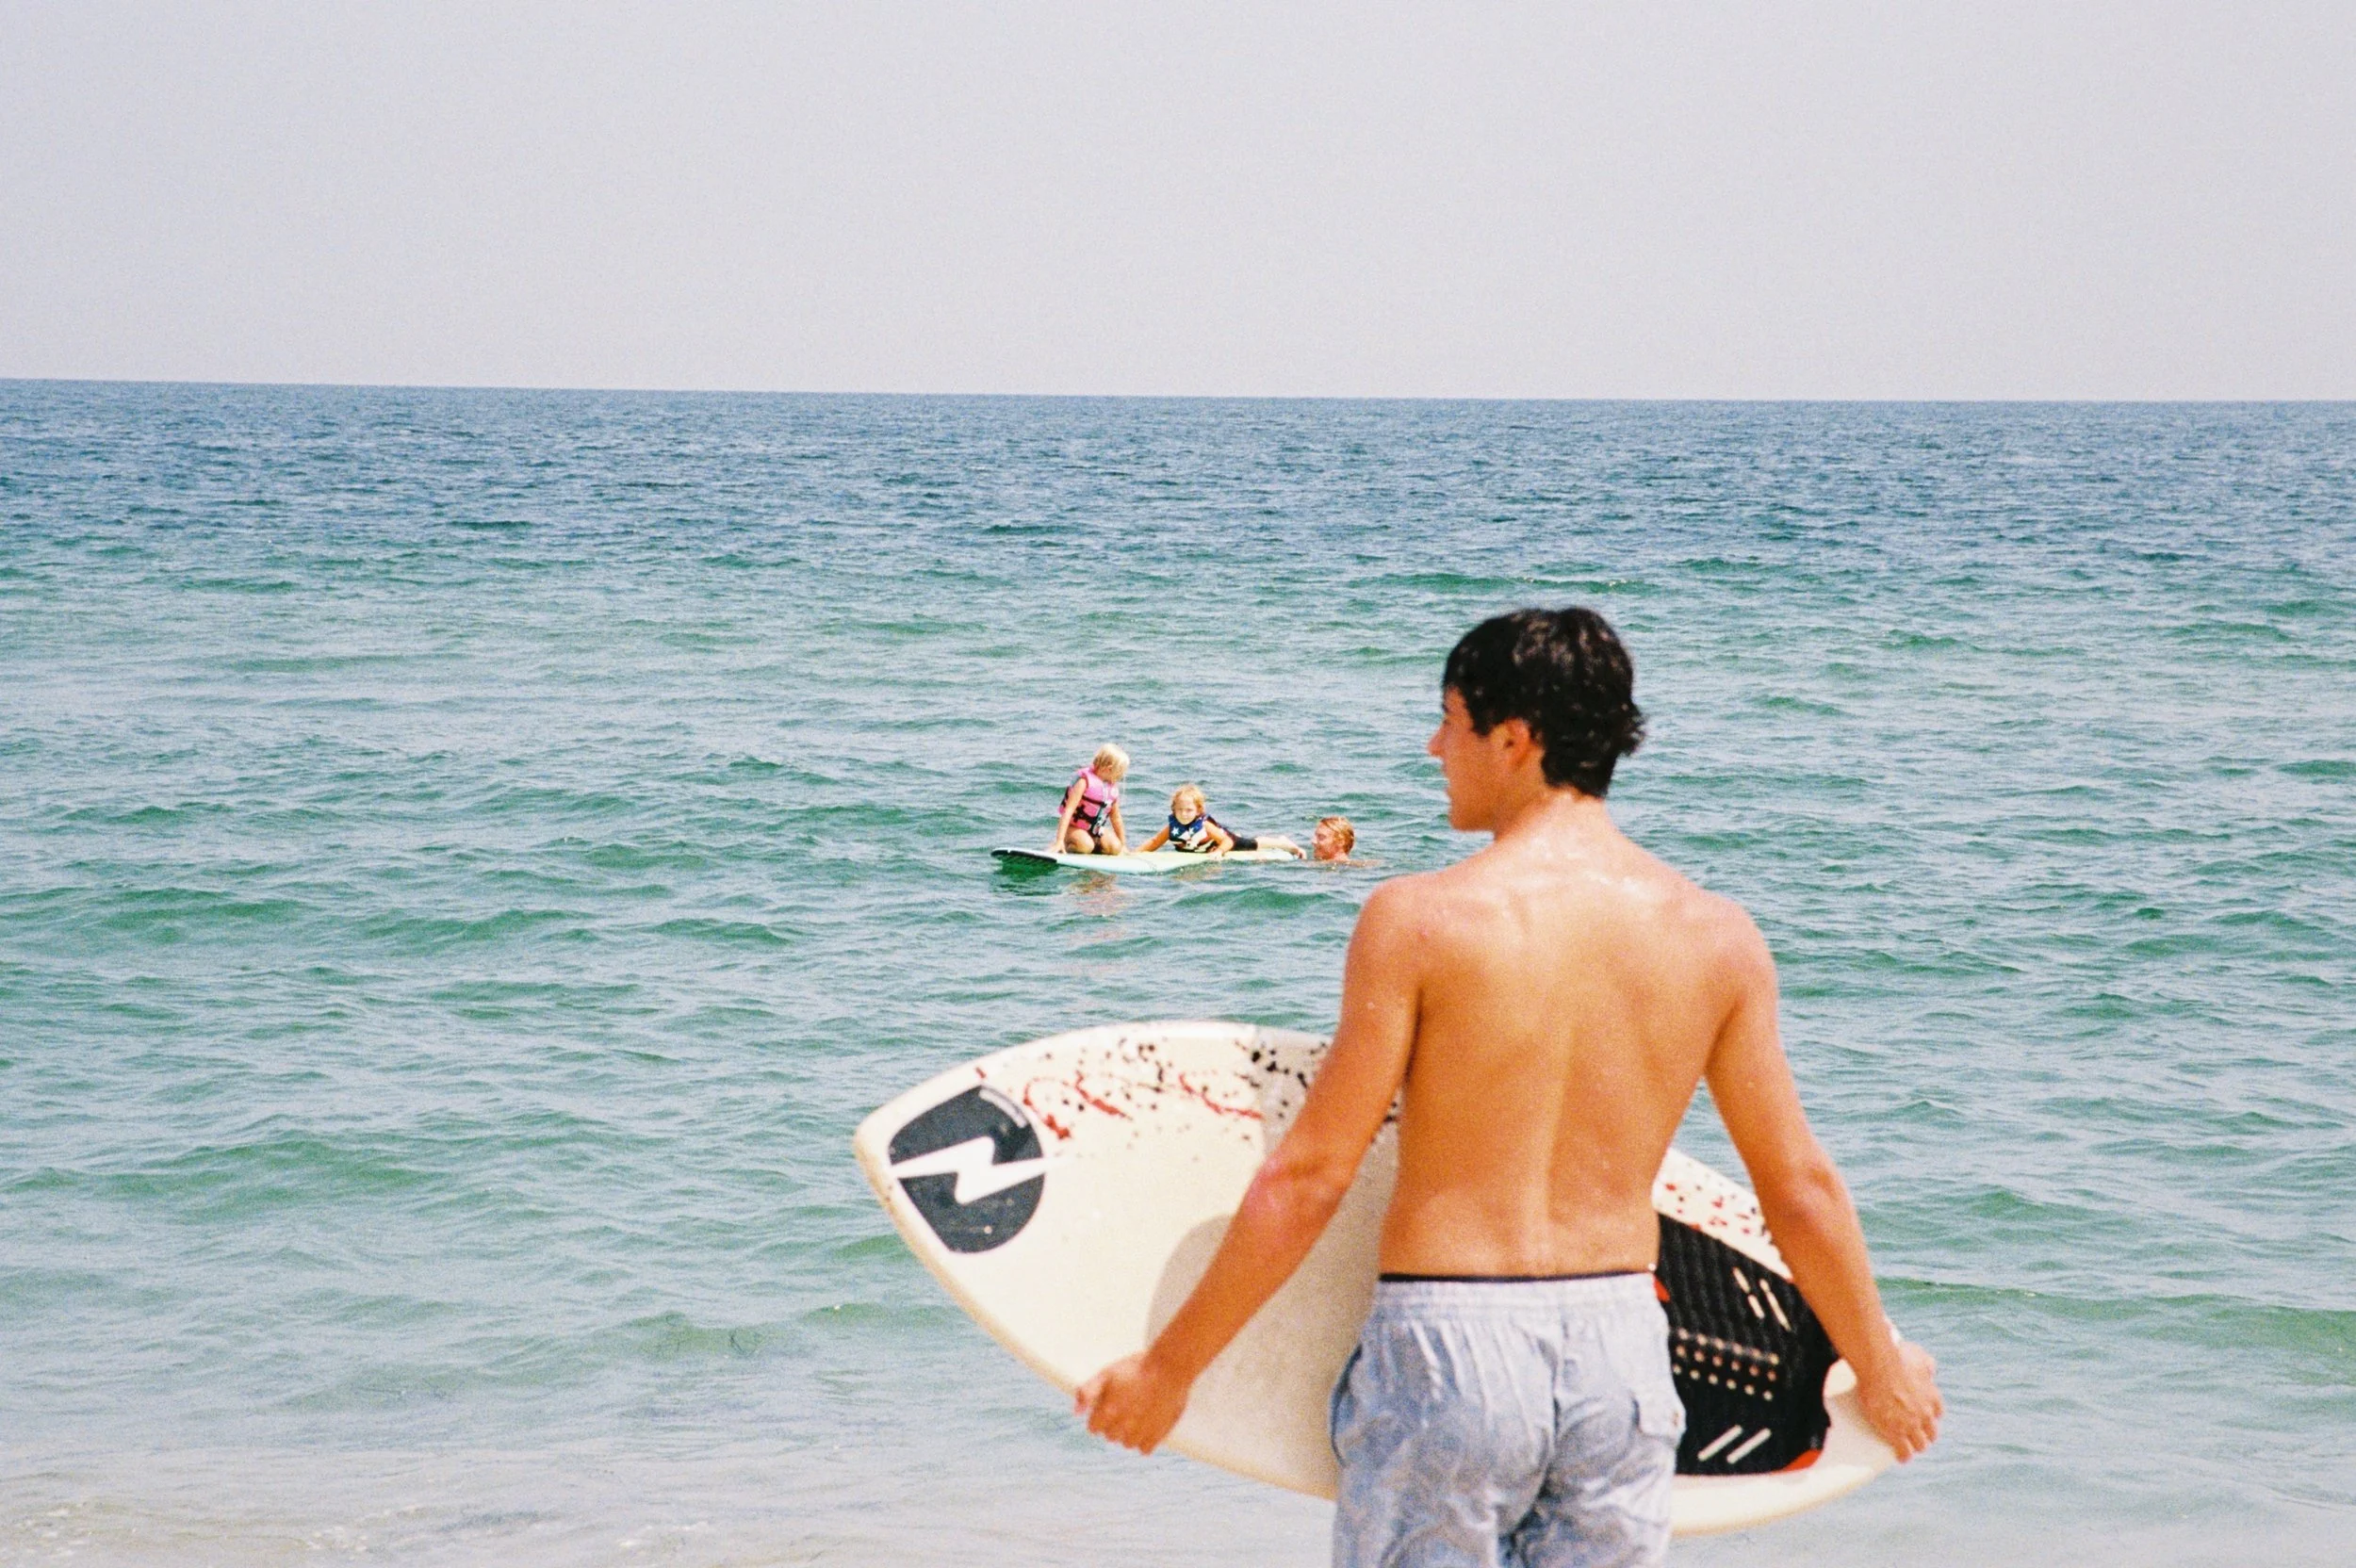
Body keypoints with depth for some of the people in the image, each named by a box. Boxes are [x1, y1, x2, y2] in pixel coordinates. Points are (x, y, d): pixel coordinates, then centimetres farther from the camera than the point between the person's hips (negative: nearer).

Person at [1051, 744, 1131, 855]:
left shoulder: (1113, 788, 0)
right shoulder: (1085, 782, -21)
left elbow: (1115, 817, 13)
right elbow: (1068, 810, -27)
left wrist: (1122, 845, 16)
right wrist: (1059, 841, -35)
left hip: (1096, 829, 6)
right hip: (1074, 828, -6)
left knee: (1115, 848, -18)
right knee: (1086, 846, -35)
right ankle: (1066, 845, -7)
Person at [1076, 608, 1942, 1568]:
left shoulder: (1419, 919, -10)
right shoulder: (1716, 937, 1)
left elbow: (1307, 1181, -9)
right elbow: (1800, 1186, 8)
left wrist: (1169, 1369, 0)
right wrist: (1881, 1366, 24)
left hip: (1446, 1345, -3)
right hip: (1622, 1348, 4)